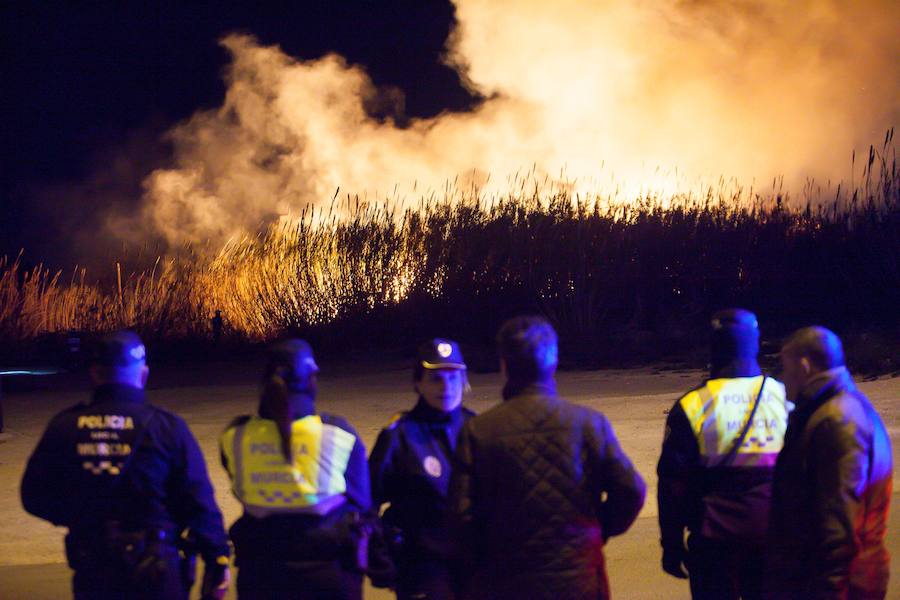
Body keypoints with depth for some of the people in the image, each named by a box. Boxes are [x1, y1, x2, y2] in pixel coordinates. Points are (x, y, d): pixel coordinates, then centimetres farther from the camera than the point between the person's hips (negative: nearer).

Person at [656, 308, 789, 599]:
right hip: (774, 539, 3)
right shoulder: (786, 399, 1)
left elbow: (673, 484, -6)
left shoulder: (691, 407, -8)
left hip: (716, 542, -2)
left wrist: (672, 545, 2)